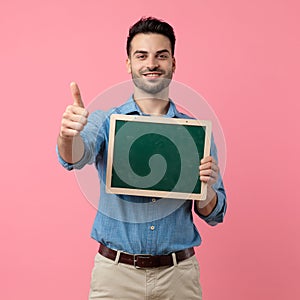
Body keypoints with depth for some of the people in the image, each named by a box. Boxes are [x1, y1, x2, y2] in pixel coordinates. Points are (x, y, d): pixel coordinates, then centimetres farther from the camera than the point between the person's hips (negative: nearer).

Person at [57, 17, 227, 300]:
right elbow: (76, 157, -23)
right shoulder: (106, 121, -2)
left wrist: (206, 186, -18)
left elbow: (213, 216, 3)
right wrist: (68, 133, -44)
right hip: (115, 272, -1)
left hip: (178, 275, 1)